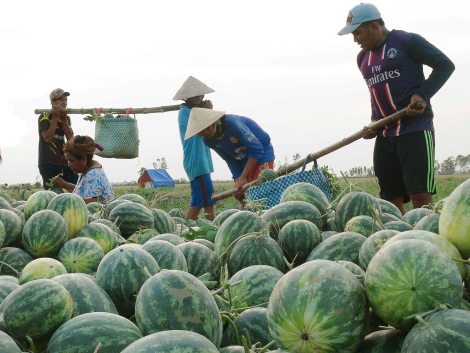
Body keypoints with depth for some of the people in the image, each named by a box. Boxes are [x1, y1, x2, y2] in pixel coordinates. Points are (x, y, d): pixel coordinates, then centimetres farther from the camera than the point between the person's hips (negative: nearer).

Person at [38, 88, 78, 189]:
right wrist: (55, 117, -17)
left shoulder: (66, 118, 13)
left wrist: (63, 119, -10)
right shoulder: (44, 117, -4)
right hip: (48, 163, -6)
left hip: (64, 161, 6)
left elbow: (71, 139, 0)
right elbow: (47, 138, -18)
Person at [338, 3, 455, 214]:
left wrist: (423, 95, -16)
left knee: (420, 196, -12)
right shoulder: (363, 58, 18)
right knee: (391, 201, 4)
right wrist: (375, 123, 6)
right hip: (384, 136, 7)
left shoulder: (407, 42, -4)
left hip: (415, 130, -7)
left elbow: (445, 65, -3)